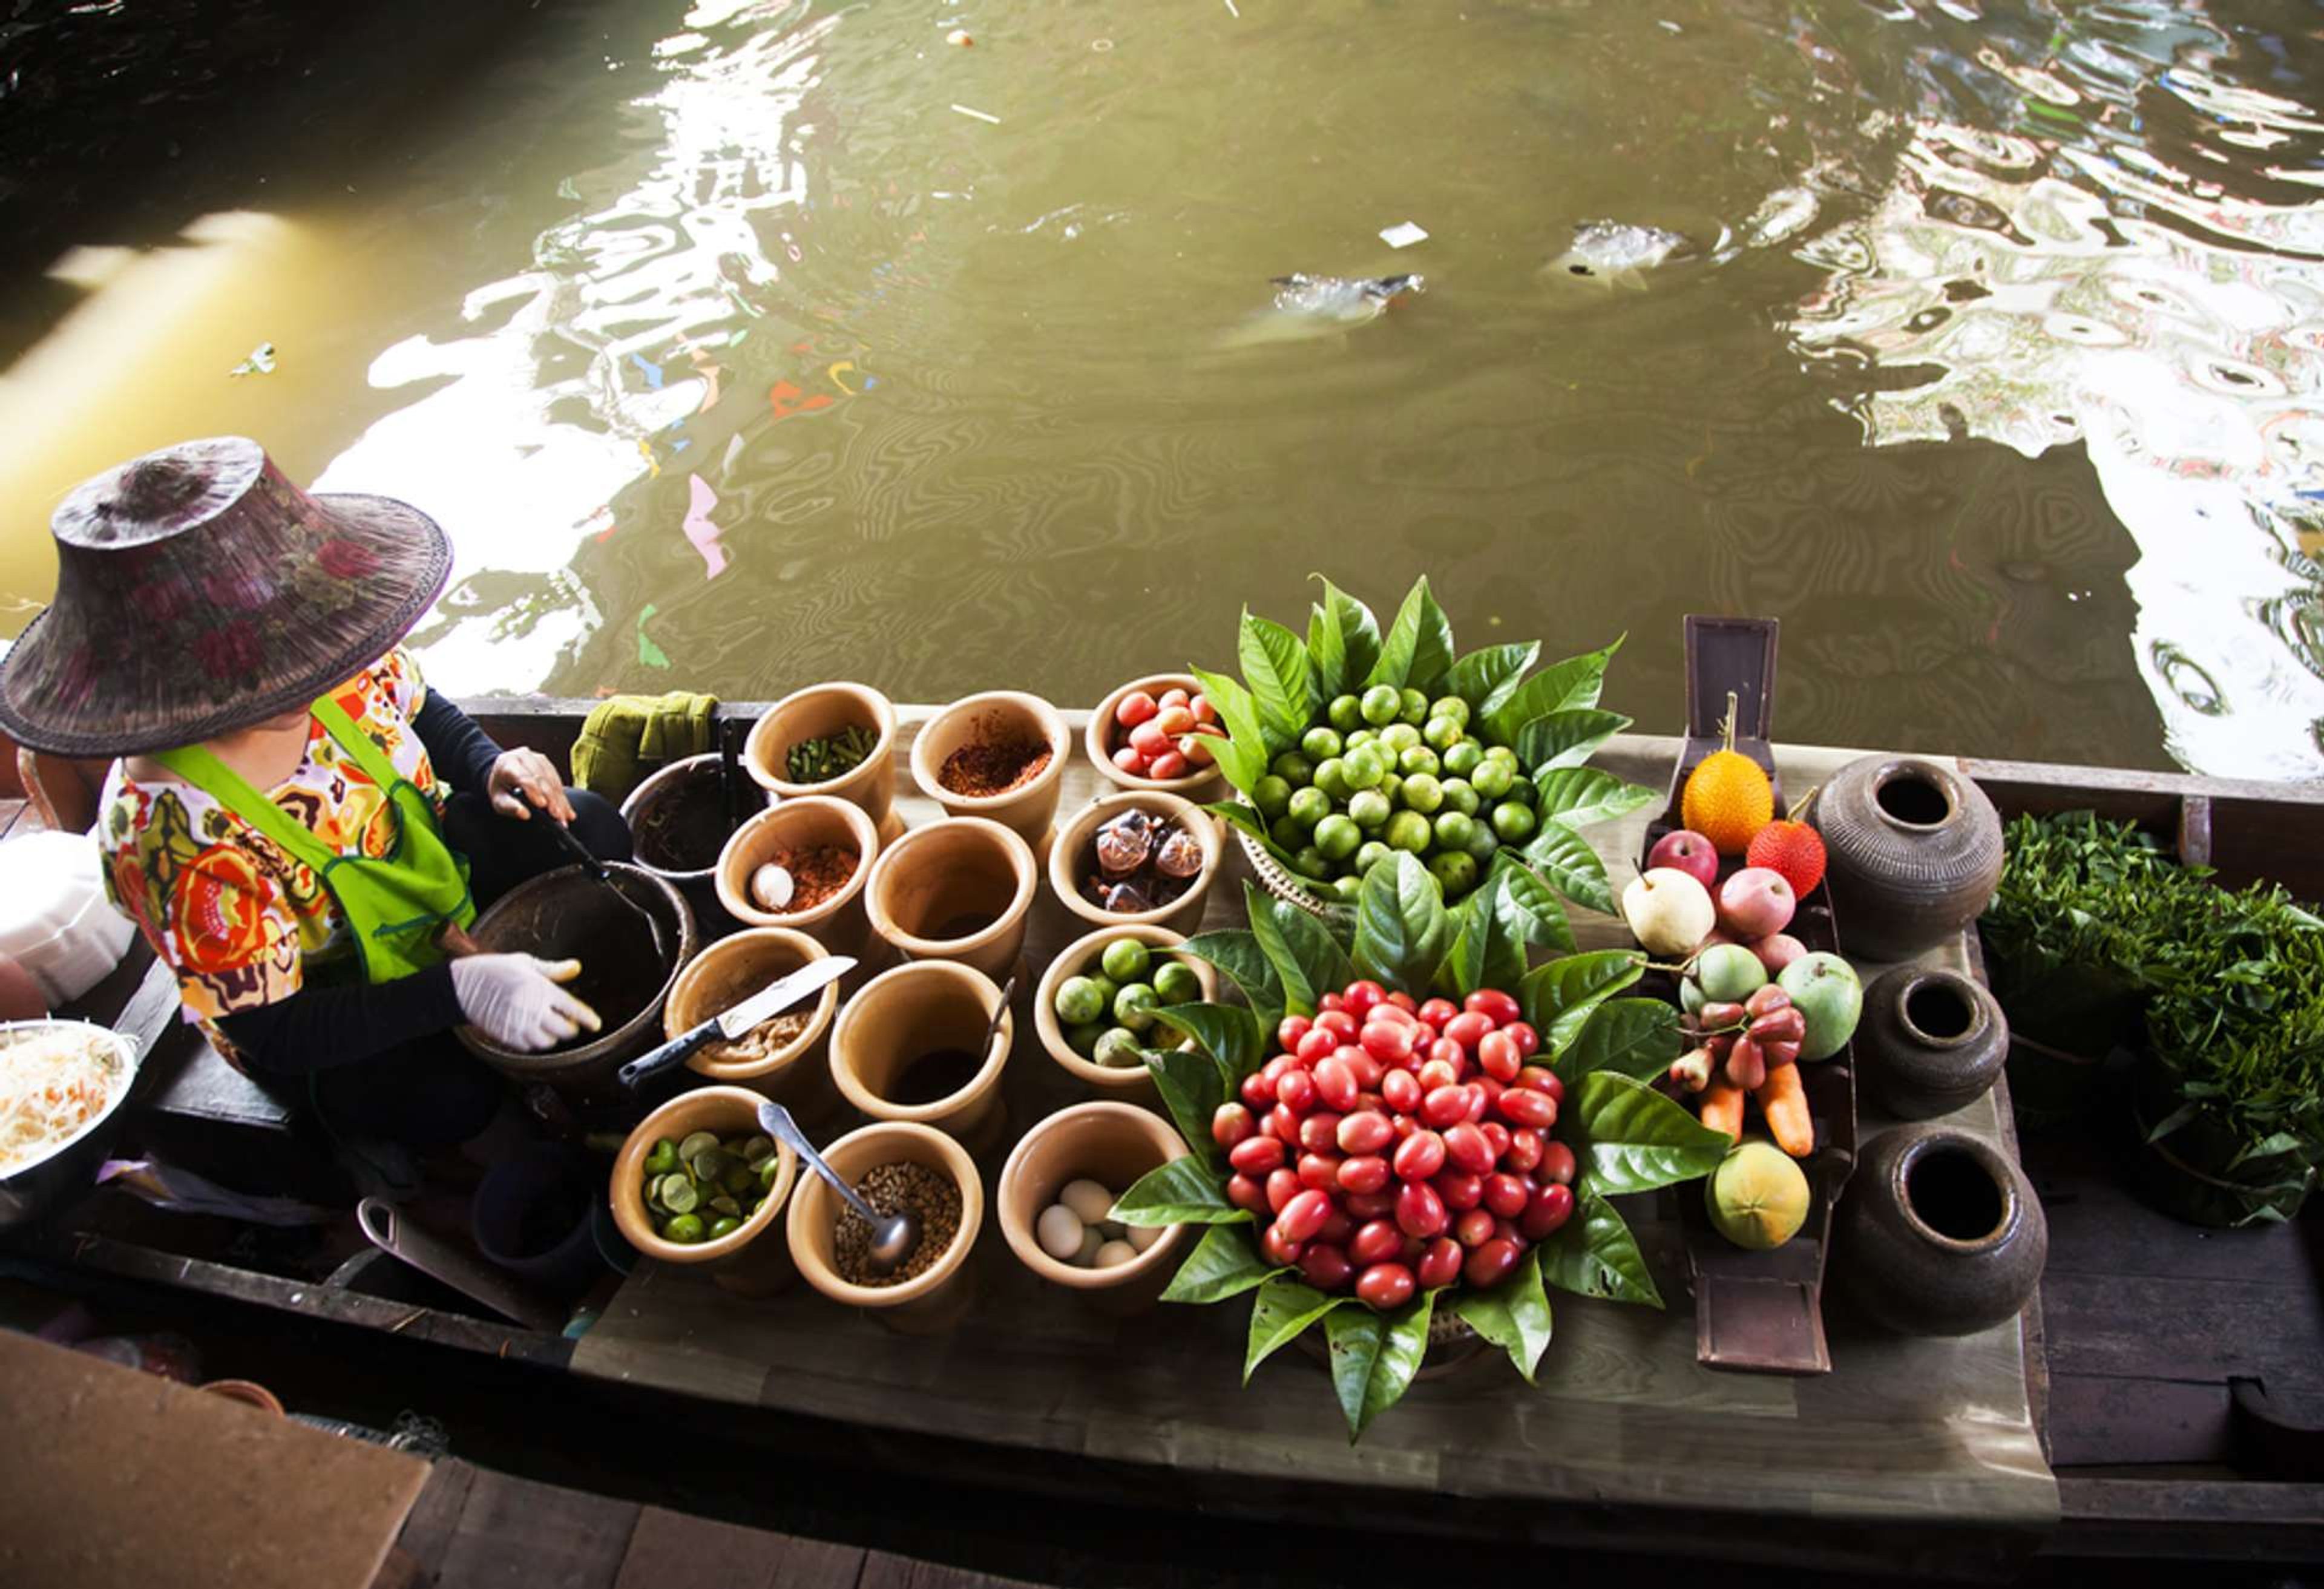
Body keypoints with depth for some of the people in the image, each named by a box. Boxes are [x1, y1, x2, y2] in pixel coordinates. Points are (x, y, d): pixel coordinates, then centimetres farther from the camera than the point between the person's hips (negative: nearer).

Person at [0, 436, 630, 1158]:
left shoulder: (330, 659, -25)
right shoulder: (176, 840, -39)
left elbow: (420, 710, 2)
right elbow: (273, 1034, -30)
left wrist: (488, 766, -20)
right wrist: (460, 989, -41)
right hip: (303, 996, -6)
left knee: (592, 832, -4)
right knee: (445, 1097, -27)